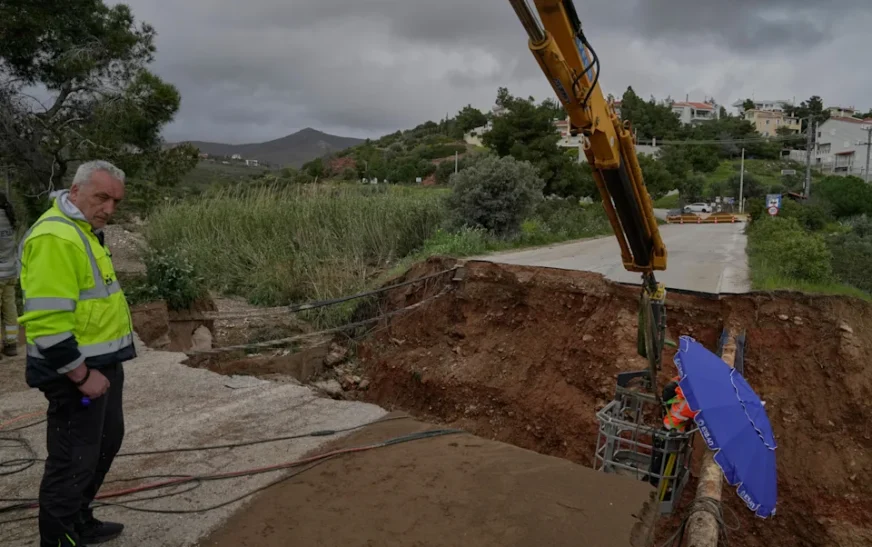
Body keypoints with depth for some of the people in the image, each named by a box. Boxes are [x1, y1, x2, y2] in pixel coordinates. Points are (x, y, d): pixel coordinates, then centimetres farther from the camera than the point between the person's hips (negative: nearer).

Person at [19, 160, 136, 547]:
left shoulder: (85, 230, 12)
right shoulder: (55, 237, -22)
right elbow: (47, 322, -27)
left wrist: (102, 366, 19)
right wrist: (82, 375, -21)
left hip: (103, 362, 11)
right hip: (76, 370, -11)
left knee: (107, 441, 23)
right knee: (73, 460, 3)